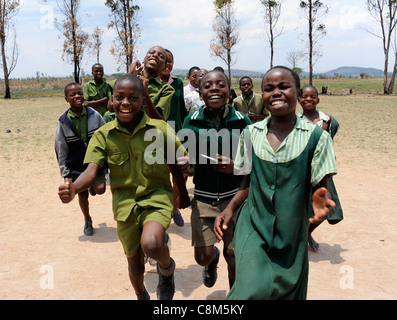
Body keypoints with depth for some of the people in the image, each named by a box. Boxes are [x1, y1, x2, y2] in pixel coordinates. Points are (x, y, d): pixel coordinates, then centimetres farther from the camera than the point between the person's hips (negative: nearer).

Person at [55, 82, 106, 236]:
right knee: (82, 196, 11)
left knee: (100, 189, -19)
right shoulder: (63, 122, -8)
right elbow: (61, 150, -2)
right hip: (76, 166, 0)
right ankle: (87, 220, 39)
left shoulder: (94, 115, -7)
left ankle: (93, 186, 20)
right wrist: (65, 173, -2)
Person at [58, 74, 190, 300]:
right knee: (135, 265, 16)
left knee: (150, 244, -32)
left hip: (157, 197, -2)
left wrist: (182, 165, -18)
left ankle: (167, 267, 7)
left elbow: (182, 163, 3)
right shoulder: (104, 135, -6)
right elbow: (92, 171, -19)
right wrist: (73, 188, -37)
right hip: (125, 203, 2)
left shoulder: (160, 129, -9)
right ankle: (142, 296, 52)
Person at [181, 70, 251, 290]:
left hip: (234, 197, 0)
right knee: (202, 257, 1)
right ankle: (213, 259, 41)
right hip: (203, 198, 1)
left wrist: (236, 167, -18)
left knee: (234, 256, 5)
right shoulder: (192, 121, -3)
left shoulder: (242, 121, -5)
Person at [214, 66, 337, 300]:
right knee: (252, 290, -11)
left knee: (288, 291, 16)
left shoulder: (316, 137, -7)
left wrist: (321, 198, -28)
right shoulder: (251, 134, 0)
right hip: (253, 229, 0)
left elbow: (320, 185, -5)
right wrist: (230, 208, -4)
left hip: (292, 232, 0)